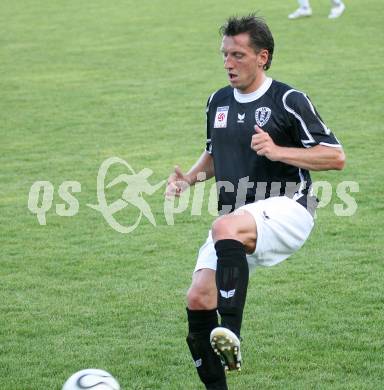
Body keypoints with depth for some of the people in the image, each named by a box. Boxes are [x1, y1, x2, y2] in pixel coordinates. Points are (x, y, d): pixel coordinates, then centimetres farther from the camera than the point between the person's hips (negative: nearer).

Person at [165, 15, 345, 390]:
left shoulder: (288, 101, -5)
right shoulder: (218, 102, 14)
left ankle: (231, 334, -47)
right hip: (237, 220, 7)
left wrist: (278, 151, -21)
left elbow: (335, 157, -8)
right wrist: (189, 178, 8)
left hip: (286, 208, -7)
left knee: (226, 227, -38)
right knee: (198, 299, -10)